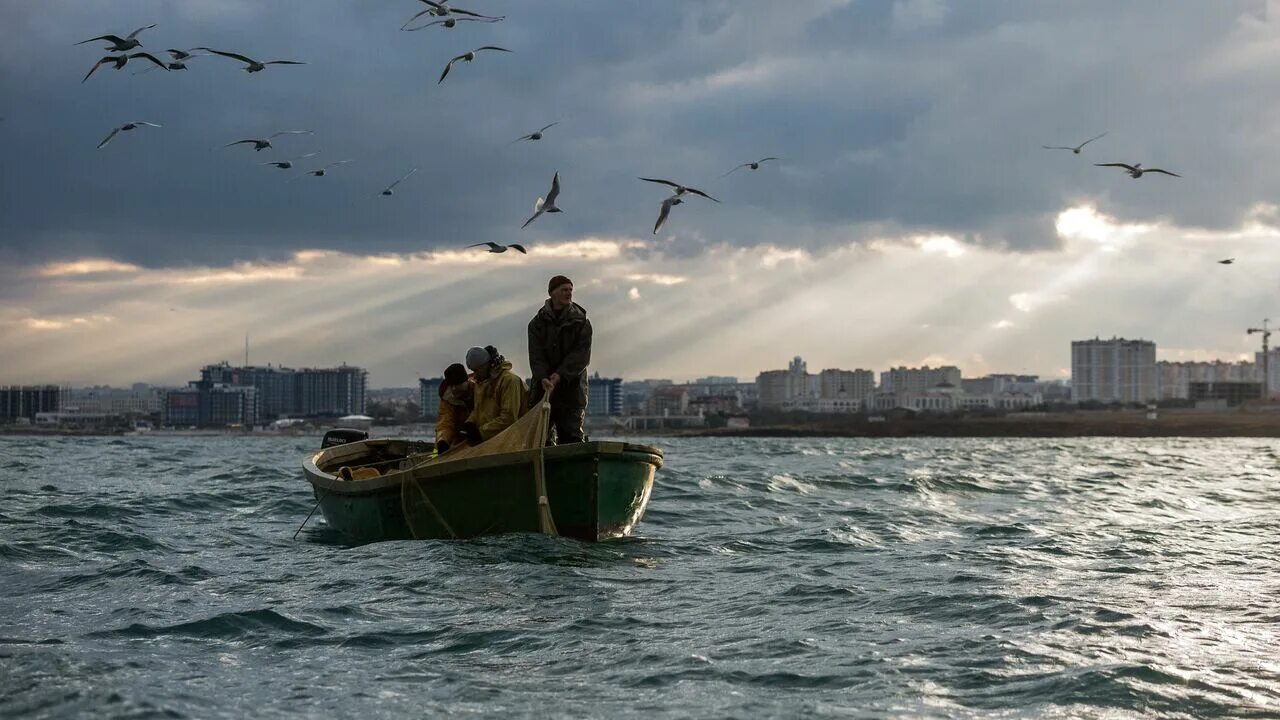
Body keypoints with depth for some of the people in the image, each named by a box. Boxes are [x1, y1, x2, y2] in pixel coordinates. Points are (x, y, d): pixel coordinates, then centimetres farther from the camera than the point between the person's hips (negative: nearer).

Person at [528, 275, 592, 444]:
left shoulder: (581, 322, 2)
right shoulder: (538, 322, 7)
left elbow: (581, 355, -7)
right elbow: (536, 355, -2)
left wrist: (561, 375, -20)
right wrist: (543, 378, -20)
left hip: (572, 387, -2)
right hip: (544, 387, 2)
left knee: (571, 435, -6)